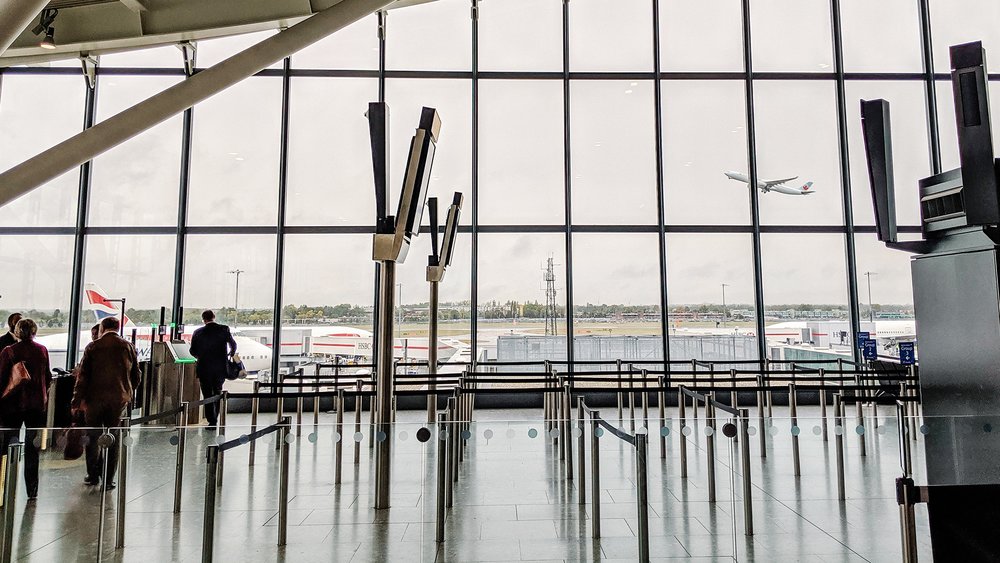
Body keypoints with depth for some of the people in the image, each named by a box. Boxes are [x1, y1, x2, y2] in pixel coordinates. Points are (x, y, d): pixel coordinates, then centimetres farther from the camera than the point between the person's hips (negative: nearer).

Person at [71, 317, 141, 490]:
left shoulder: (93, 347, -3)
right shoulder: (128, 347, 3)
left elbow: (82, 376, -5)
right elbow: (136, 377, 7)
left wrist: (77, 400, -1)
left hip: (95, 398, -1)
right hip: (119, 399, 1)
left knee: (93, 437, 15)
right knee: (113, 440, 8)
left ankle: (93, 475, 21)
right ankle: (108, 480, 11)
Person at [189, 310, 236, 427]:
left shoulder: (198, 333, -5)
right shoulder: (224, 329, -5)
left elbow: (193, 351, 1)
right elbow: (233, 345, 2)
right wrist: (230, 354, 23)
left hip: (204, 369, -1)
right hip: (221, 368, 1)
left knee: (208, 395, 5)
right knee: (217, 393, 18)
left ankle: (212, 421, 4)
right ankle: (215, 419, 24)